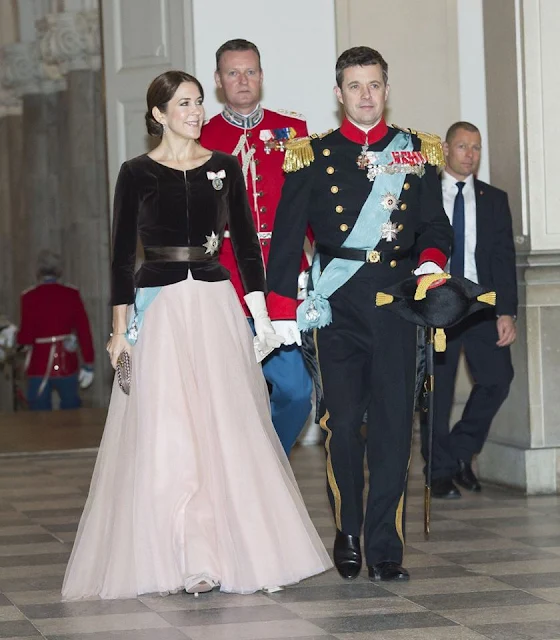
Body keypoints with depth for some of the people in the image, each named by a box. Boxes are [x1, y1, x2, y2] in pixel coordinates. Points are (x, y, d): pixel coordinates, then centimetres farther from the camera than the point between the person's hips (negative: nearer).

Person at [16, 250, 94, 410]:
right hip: (67, 365, 2)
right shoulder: (71, 294, -4)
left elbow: (25, 338, -9)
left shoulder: (29, 297, -10)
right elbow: (84, 331, -2)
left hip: (39, 367, -2)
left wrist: (17, 336, 14)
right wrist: (88, 364, 6)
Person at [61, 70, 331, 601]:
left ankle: (238, 549, 7)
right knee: (166, 434, -5)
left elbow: (245, 243, 9)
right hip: (159, 308, -2)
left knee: (227, 427, 0)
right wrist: (120, 328, -2)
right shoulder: (137, 173, 3)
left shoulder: (224, 168, 9)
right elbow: (123, 253, 3)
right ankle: (181, 557, -2)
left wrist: (260, 316, 2)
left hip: (217, 305, 2)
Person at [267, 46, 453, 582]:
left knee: (393, 425, -2)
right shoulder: (312, 157, 8)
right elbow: (287, 238, 4)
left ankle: (385, 548, 3)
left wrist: (431, 261, -10)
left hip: (396, 303, 1)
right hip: (337, 309, -1)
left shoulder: (417, 154, 12)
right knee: (342, 424, -4)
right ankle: (347, 535, 12)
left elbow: (436, 226, 12)